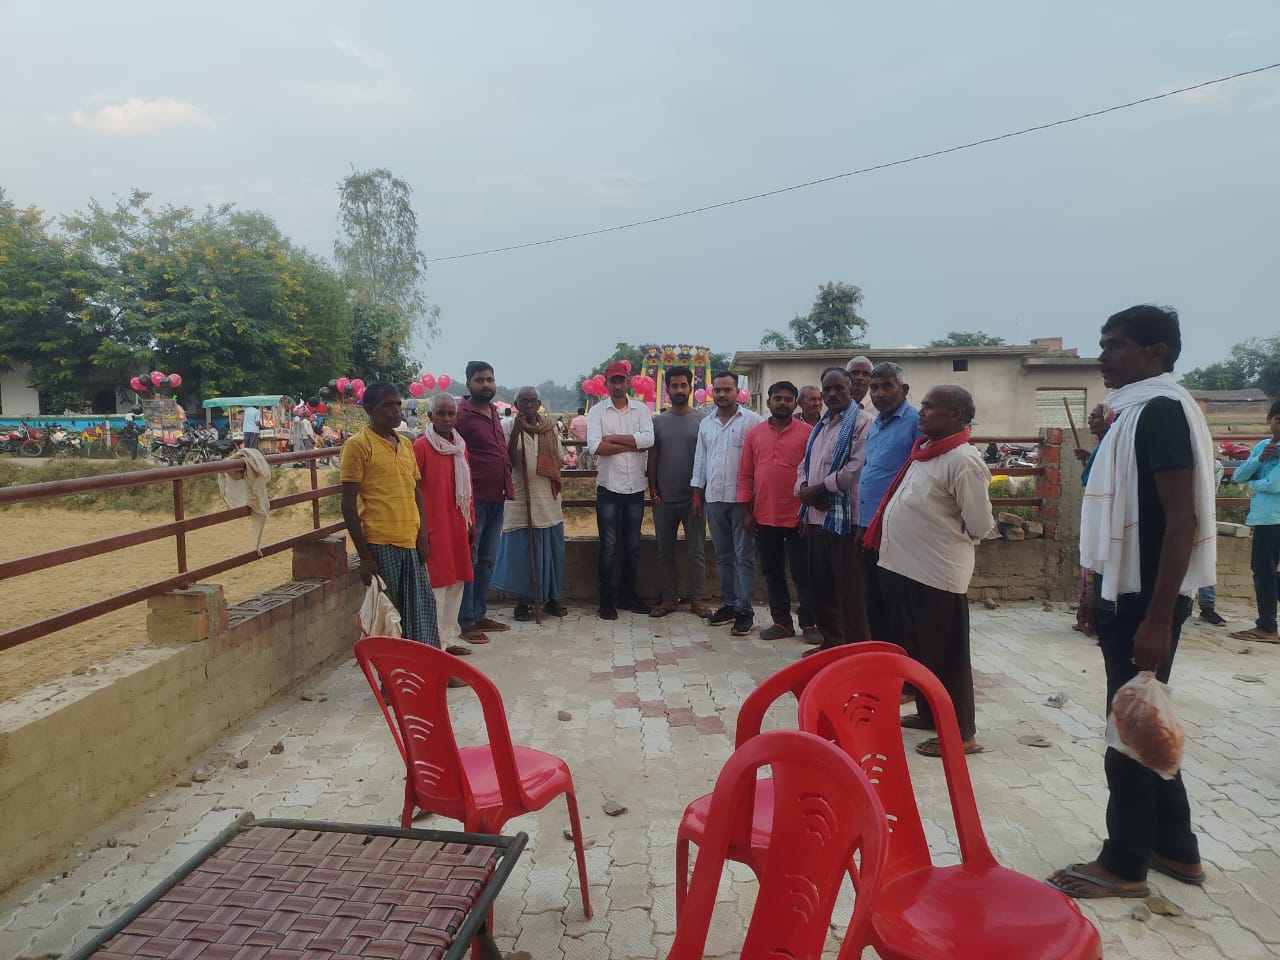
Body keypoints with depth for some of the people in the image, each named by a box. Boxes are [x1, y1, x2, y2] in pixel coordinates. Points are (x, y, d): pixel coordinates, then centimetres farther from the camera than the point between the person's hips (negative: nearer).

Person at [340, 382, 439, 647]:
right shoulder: (357, 445, -6)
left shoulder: (405, 444, 14)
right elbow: (349, 505, -9)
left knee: (423, 607, 10)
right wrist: (364, 556, -11)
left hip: (411, 543, 6)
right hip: (381, 545, -6)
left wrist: (422, 536, 7)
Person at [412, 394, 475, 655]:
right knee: (435, 584, -2)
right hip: (433, 526, -7)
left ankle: (449, 638, 24)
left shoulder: (460, 445, 10)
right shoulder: (421, 446, -9)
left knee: (457, 581, 12)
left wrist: (471, 521, 16)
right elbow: (413, 490, -10)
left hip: (457, 526, 7)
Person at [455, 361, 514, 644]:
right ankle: (466, 623, 8)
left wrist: (506, 487, 15)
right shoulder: (461, 414, -11)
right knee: (469, 560, 0)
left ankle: (480, 615, 26)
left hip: (496, 499, 8)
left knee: (488, 560, 15)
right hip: (474, 500, -8)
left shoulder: (494, 412, 14)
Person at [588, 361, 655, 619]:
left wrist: (612, 438, -14)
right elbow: (594, 447, -17)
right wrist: (632, 444, -13)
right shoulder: (597, 411, -2)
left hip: (635, 488, 3)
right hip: (609, 488, -2)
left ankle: (627, 594, 26)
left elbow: (648, 439, -14)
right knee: (609, 546, 2)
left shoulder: (641, 409, 4)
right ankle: (606, 599, 10)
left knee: (632, 545, 12)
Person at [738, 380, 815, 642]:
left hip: (797, 517, -4)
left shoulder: (807, 432, -4)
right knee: (772, 572, 12)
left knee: (803, 573, 4)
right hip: (764, 517, 4)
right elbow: (745, 475, 7)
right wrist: (746, 512, 3)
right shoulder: (754, 433, 6)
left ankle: (809, 623, 15)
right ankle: (781, 622, 23)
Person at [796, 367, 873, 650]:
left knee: (850, 590, -3)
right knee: (821, 585, 15)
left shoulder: (861, 422, -6)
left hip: (844, 519, -8)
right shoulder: (821, 425, 20)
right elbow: (804, 465, 18)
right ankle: (830, 642, 27)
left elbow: (857, 467, -19)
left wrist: (818, 488, -11)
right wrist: (804, 489, -4)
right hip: (815, 517, 8)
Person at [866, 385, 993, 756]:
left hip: (938, 573, -9)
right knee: (915, 649, 19)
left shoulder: (963, 460, -17)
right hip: (904, 565, 9)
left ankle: (961, 733, 16)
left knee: (945, 656, 3)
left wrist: (949, 540, 1)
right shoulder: (925, 449, 11)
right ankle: (928, 713, 35)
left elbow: (980, 525, -15)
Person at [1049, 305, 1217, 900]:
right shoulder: (1140, 410, 14)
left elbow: (1182, 521, -21)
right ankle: (1175, 847, 30)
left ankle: (1124, 864, 13)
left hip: (1147, 599, -10)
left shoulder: (1161, 410, -15)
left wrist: (1158, 619, -23)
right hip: (1130, 592, 10)